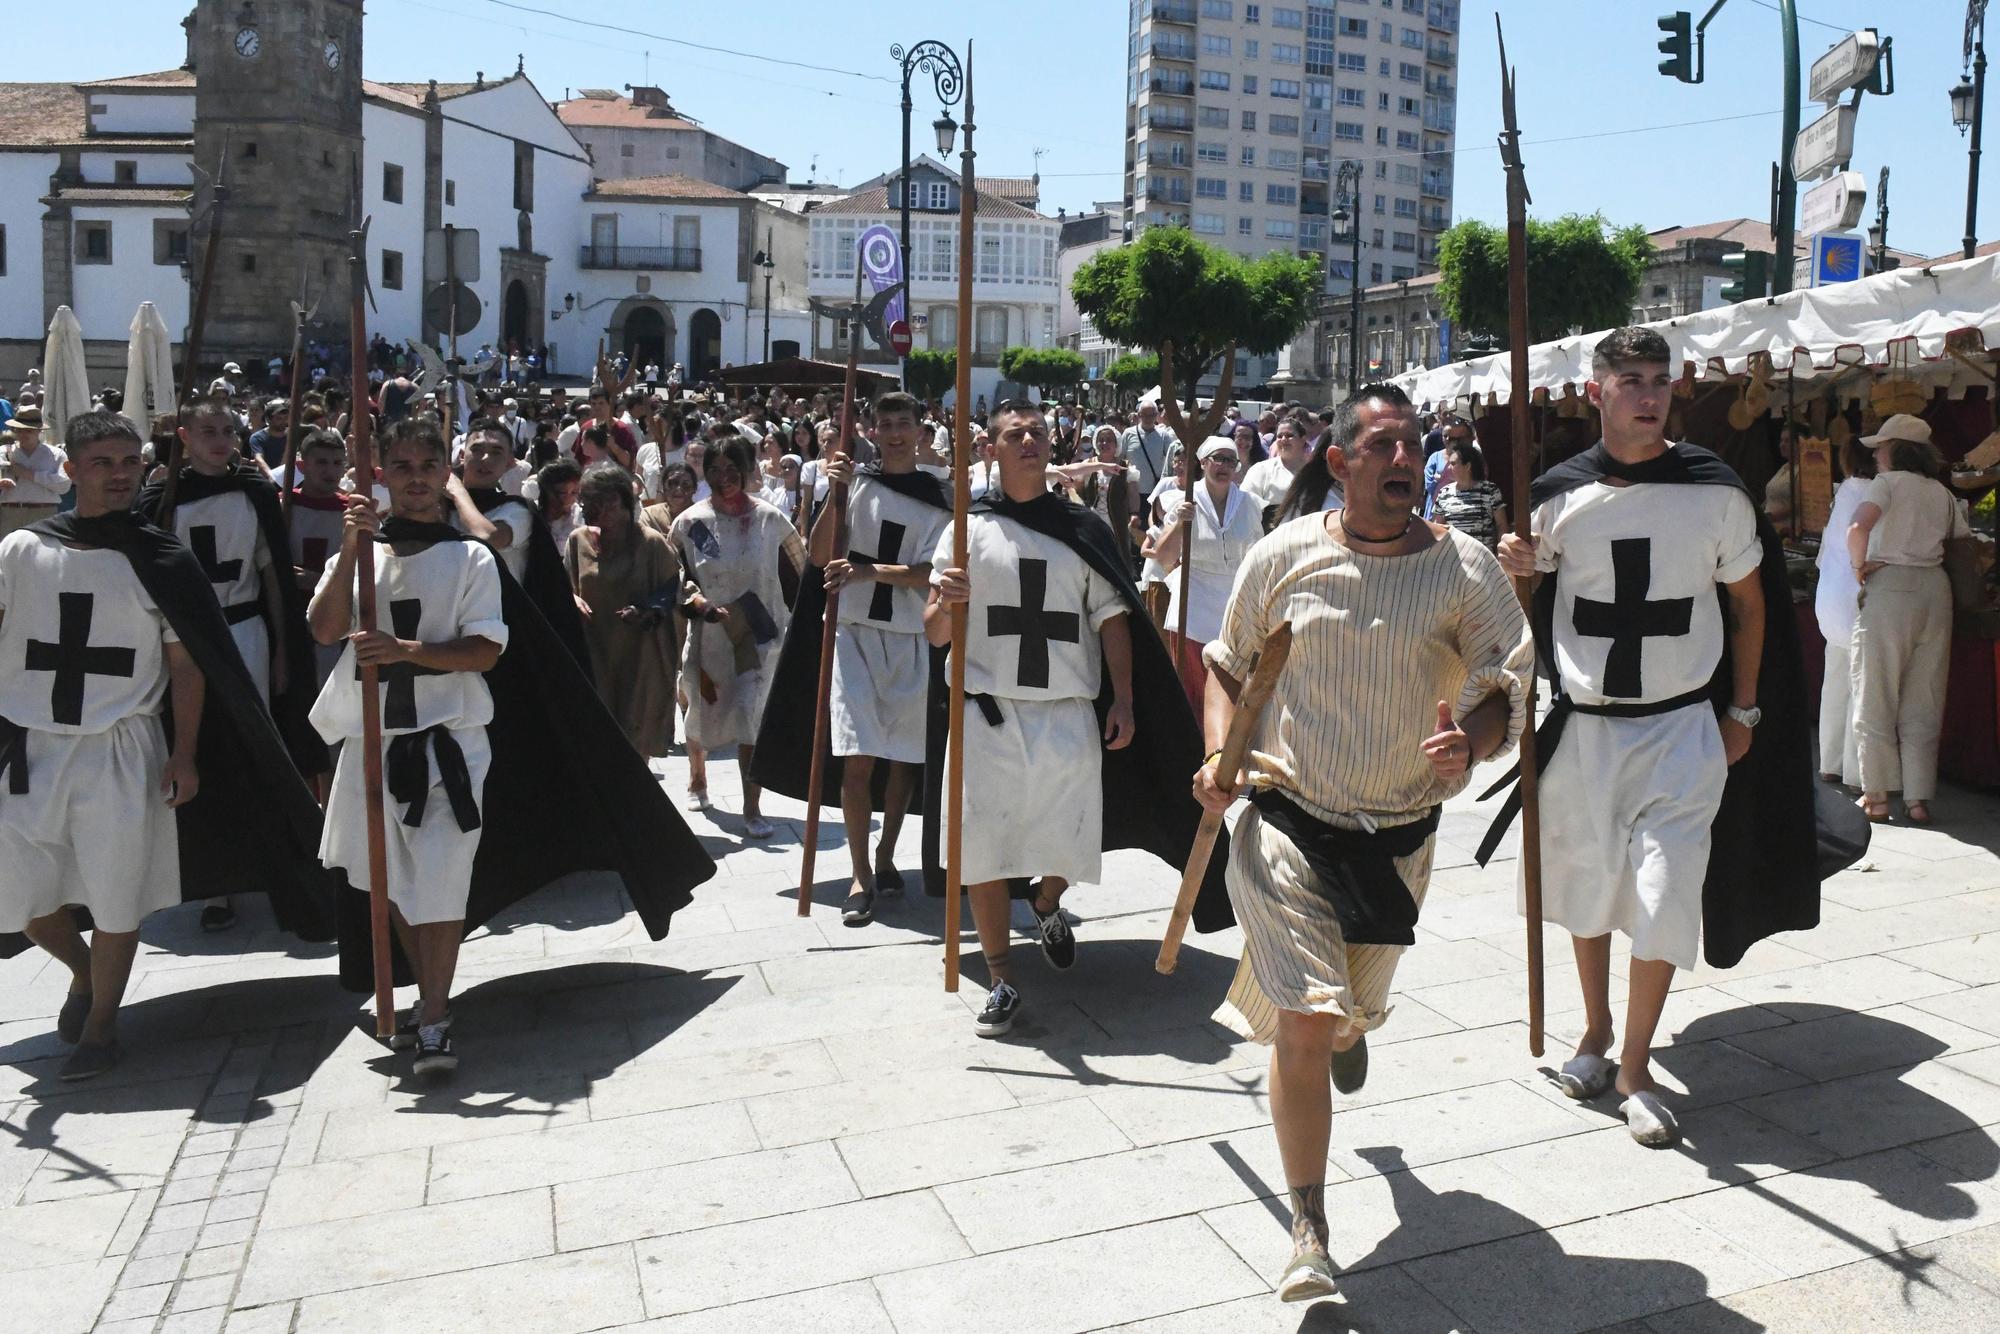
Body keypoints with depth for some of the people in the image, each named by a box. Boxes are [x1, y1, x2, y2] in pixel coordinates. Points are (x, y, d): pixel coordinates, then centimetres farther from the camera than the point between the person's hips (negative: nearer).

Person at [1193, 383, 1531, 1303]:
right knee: (1304, 1021, -12)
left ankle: (1351, 1028, 64)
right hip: (1287, 822, -2)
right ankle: (1308, 1231, 4)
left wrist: (1470, 744, -25)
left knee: (1356, 1007, 23)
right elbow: (1227, 662, 8)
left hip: (1399, 837, 2)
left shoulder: (1466, 570, -6)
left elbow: (1509, 695, -3)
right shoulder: (1283, 556, -5)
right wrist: (1218, 750, -8)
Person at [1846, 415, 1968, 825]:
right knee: (1924, 702, 9)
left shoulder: (1888, 482, -4)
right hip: (1935, 588, 5)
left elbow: (1858, 528, -22)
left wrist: (1859, 566, -7)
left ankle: (1877, 796, 6)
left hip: (1889, 587, -5)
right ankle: (1918, 799, 10)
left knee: (1875, 697, 4)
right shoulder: (1943, 493, 14)